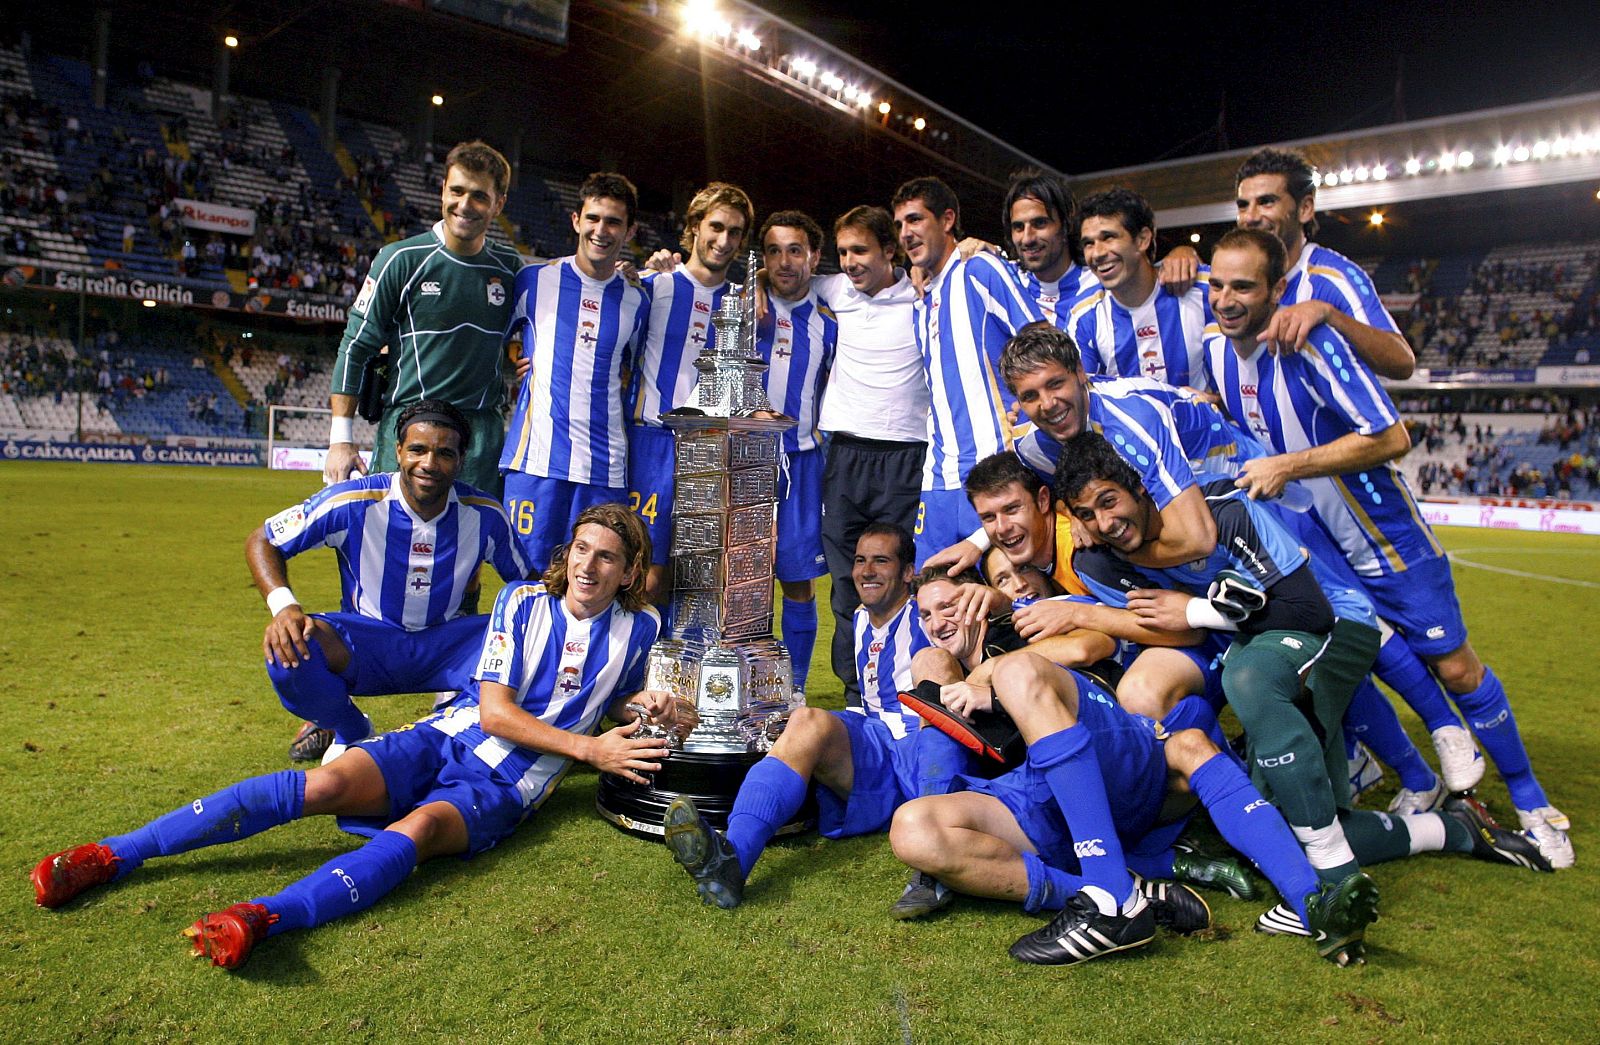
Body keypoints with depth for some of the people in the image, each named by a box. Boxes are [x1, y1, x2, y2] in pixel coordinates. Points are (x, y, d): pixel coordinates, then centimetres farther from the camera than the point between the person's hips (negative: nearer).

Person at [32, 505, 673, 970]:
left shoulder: (638, 628, 5)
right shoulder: (524, 601, 3)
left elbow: (616, 699, 23)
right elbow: (493, 710, -5)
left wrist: (648, 706, -2)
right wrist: (588, 748, -12)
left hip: (505, 784, -1)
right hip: (445, 737, 1)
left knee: (419, 828, -33)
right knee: (326, 785, -22)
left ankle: (264, 918, -53)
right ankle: (112, 856, -17)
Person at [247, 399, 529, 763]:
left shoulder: (485, 515, -10)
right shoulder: (354, 502, -15)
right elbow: (262, 541, -5)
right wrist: (284, 607, -26)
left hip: (444, 646, 1)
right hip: (364, 645, -1)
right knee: (289, 648, -32)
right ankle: (351, 733, 0)